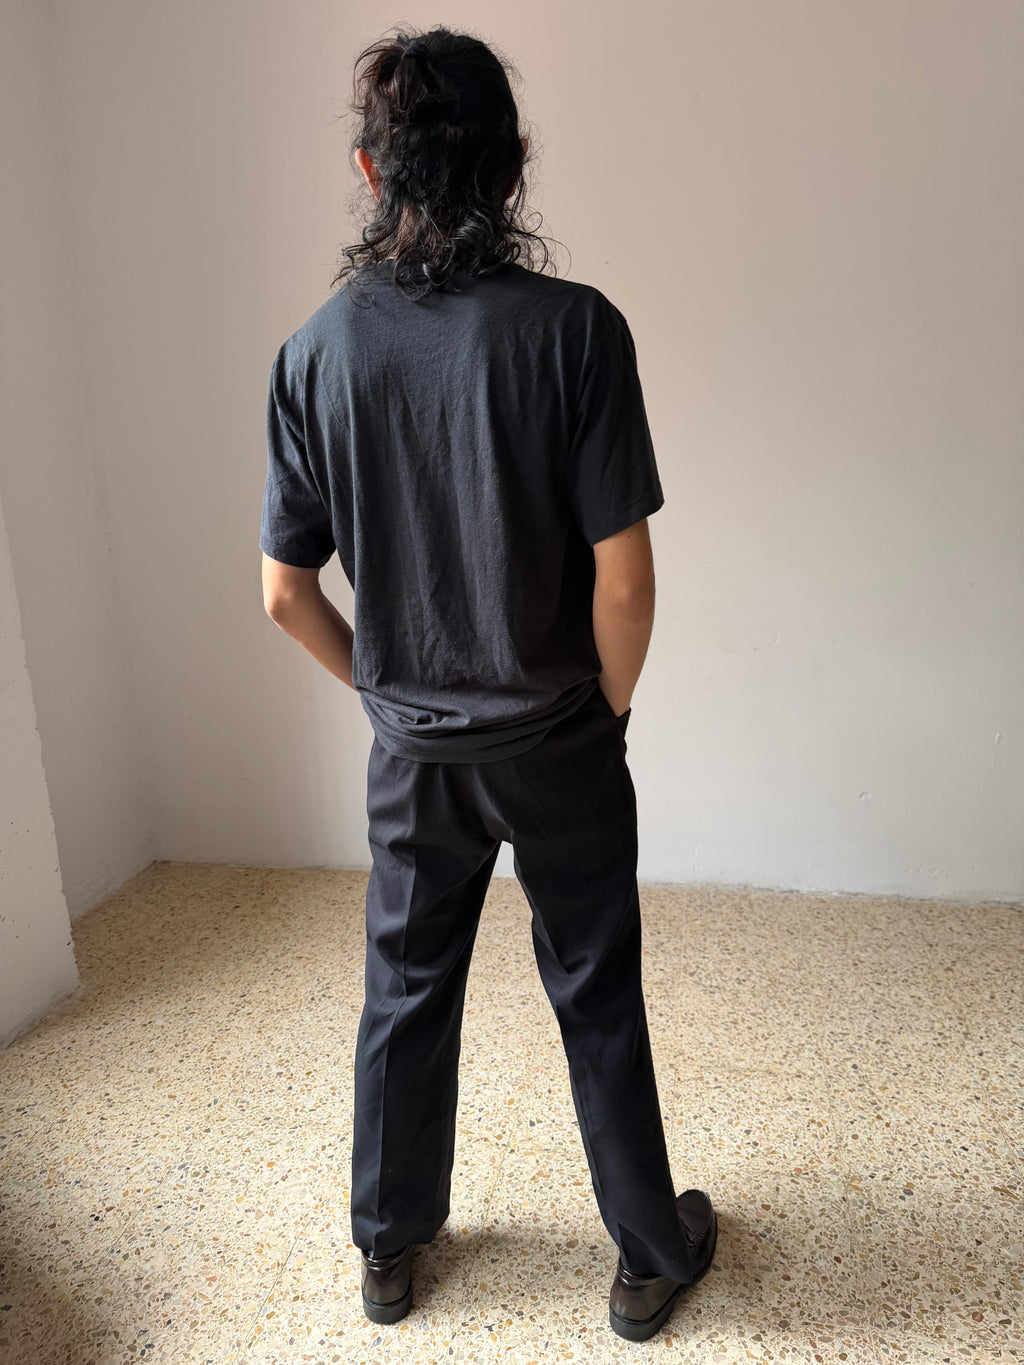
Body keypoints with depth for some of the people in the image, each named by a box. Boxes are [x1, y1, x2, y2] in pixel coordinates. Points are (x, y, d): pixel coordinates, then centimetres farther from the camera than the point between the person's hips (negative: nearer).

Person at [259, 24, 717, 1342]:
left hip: (412, 750, 3)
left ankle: (388, 1245, 40)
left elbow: (287, 593, -3)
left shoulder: (316, 349, -6)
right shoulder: (574, 326, -15)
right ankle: (651, 1257, 35)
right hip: (558, 744, -2)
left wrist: (384, 688, 13)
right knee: (597, 1005, 15)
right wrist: (610, 706, 1)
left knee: (405, 996, 20)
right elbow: (624, 578, -17)